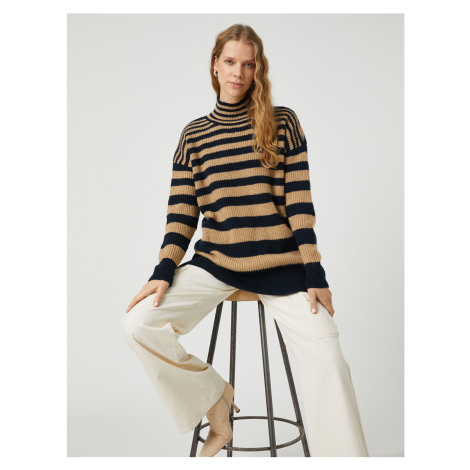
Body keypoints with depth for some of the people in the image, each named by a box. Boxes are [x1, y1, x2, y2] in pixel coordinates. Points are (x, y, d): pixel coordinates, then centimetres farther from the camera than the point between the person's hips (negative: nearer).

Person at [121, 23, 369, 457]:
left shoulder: (283, 123, 4)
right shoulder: (194, 134, 9)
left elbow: (299, 201, -1)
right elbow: (182, 211, 7)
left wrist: (314, 273, -6)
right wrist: (164, 270, -5)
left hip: (281, 266, -2)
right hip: (214, 264, 2)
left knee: (328, 360, -17)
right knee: (138, 323, -16)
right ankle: (214, 398, 7)